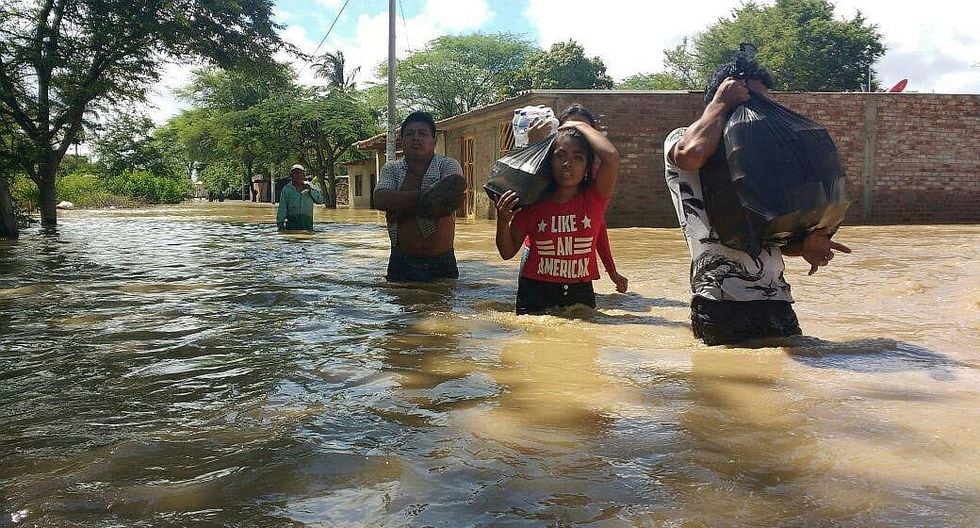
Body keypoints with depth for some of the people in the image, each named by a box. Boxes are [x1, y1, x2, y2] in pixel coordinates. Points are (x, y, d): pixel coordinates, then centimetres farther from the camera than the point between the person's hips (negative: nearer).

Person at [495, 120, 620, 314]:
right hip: (535, 296, 0)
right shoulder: (533, 202, 0)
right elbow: (508, 253, 5)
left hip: (580, 295, 0)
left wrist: (582, 127, -6)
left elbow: (611, 156, -21)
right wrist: (502, 221, -14)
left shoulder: (593, 199, -2)